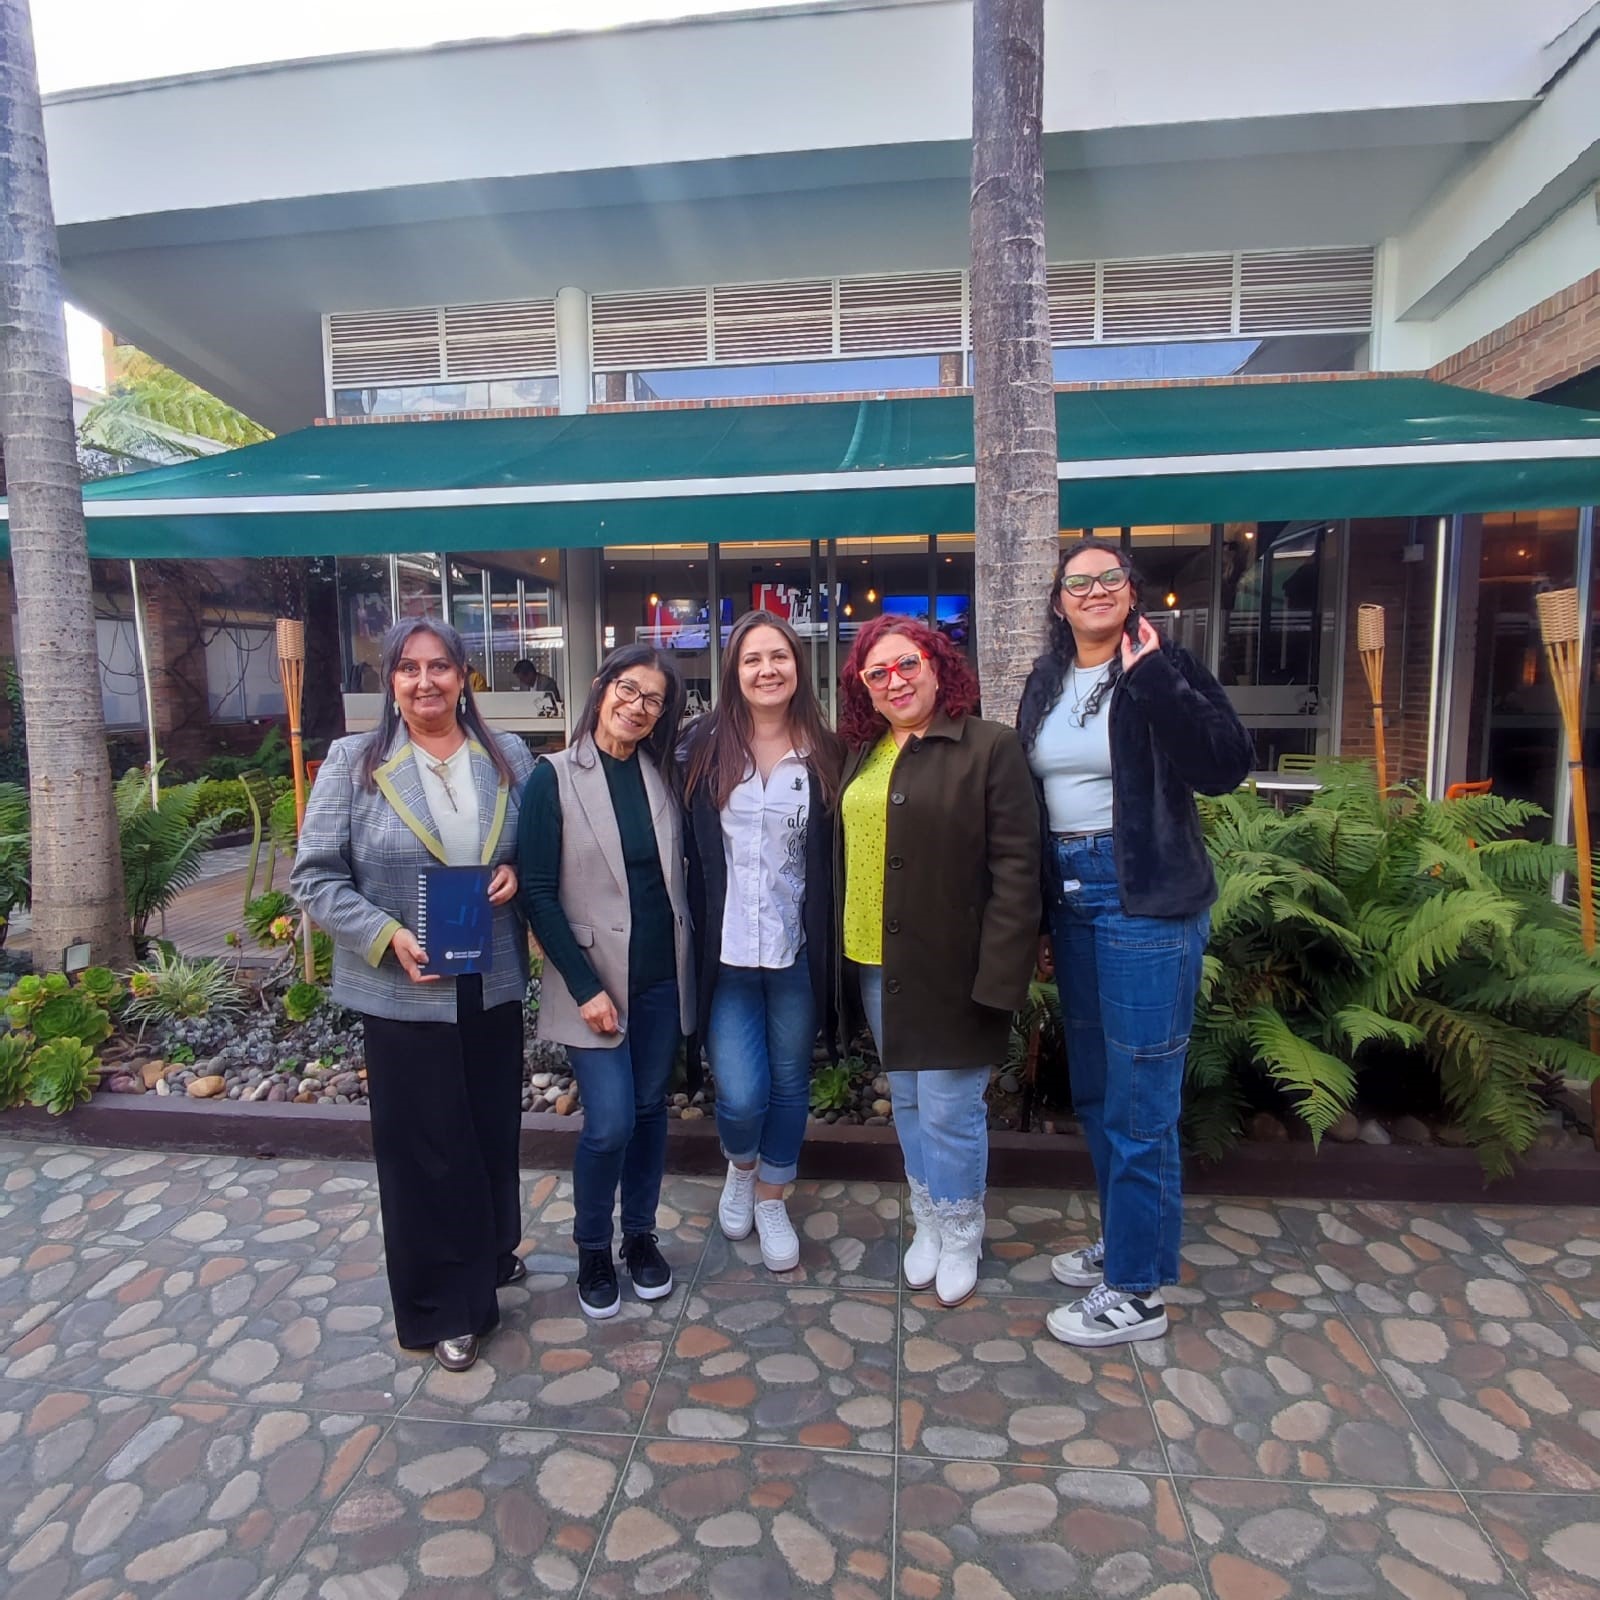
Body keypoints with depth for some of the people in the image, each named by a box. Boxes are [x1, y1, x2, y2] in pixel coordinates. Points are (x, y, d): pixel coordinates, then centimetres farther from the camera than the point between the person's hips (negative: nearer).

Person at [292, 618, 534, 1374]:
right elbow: (315, 875, -6)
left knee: (494, 1135, 18)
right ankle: (442, 1308, 28)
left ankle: (492, 1256, 45)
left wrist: (518, 873, -9)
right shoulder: (353, 762, -7)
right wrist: (386, 936, -18)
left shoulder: (508, 757, 2)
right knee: (423, 1150, 9)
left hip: (493, 986, 3)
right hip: (403, 992, -3)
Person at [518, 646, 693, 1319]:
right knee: (609, 1122, -5)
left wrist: (691, 965, -1)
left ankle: (640, 1233, 34)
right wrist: (584, 986, -13)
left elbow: (682, 870, 8)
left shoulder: (664, 775, 4)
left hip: (662, 976, 4)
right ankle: (592, 1249, 22)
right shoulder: (554, 776, -8)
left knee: (650, 1109, 13)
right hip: (594, 978, -4)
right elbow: (538, 891, -10)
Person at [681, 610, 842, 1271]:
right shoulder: (703, 746, -2)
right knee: (741, 1095, -2)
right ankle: (740, 1166, 34)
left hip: (796, 951, 1)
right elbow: (684, 846, 0)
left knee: (789, 1084, 14)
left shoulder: (823, 753, 0)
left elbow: (834, 859, 4)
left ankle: (771, 1198, 40)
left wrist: (831, 947, 0)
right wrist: (698, 931, -4)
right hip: (726, 951, -1)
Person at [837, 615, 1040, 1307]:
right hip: (878, 965, 6)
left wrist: (999, 976, -17)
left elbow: (1016, 869, -13)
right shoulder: (860, 755, 9)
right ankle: (928, 1220, 39)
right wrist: (844, 951, 9)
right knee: (907, 1100, 18)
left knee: (949, 1108, 5)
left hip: (951, 966, -6)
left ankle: (961, 1236, 30)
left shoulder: (989, 748, -10)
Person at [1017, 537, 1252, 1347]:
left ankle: (1136, 1293, 19)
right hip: (1071, 897, 7)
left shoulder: (1164, 668, -7)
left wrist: (1151, 672, -23)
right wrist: (1036, 918, 14)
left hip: (1146, 902, -7)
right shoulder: (1045, 683, 11)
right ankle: (1123, 1240, 39)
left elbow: (1225, 766, -22)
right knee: (1095, 1091, 19)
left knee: (1139, 1104, 2)